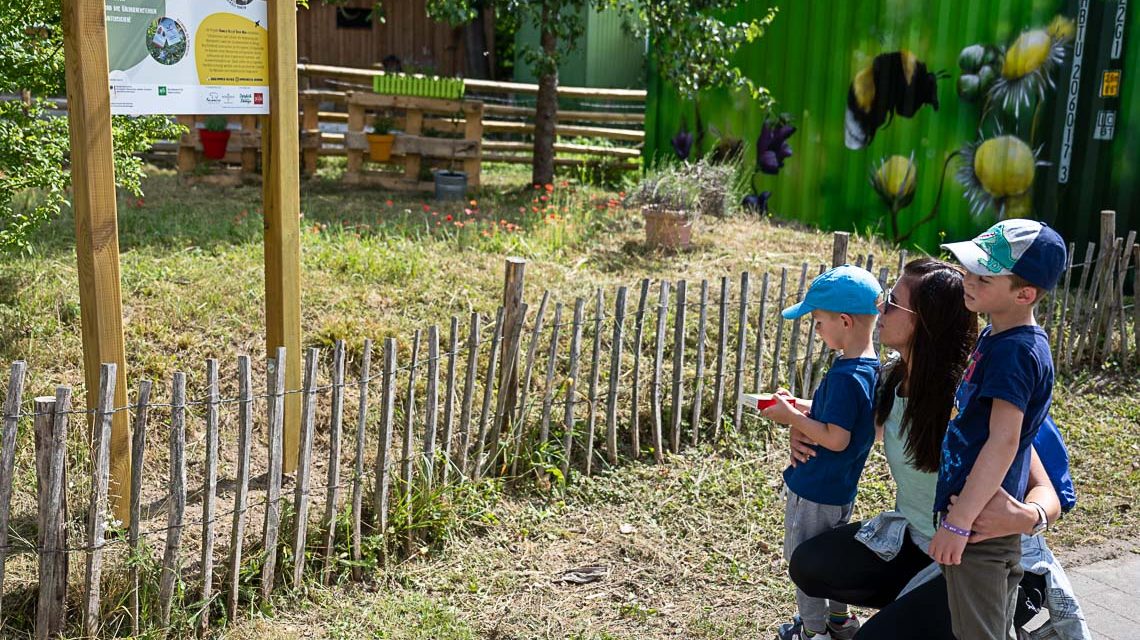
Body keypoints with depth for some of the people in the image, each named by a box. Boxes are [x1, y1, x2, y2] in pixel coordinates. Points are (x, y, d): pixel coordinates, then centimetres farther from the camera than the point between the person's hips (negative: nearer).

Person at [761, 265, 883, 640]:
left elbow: (836, 438, -30)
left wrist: (792, 418, -20)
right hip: (841, 488, 9)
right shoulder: (872, 368, 1)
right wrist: (798, 406, 4)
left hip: (814, 490, -9)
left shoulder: (845, 377, -29)